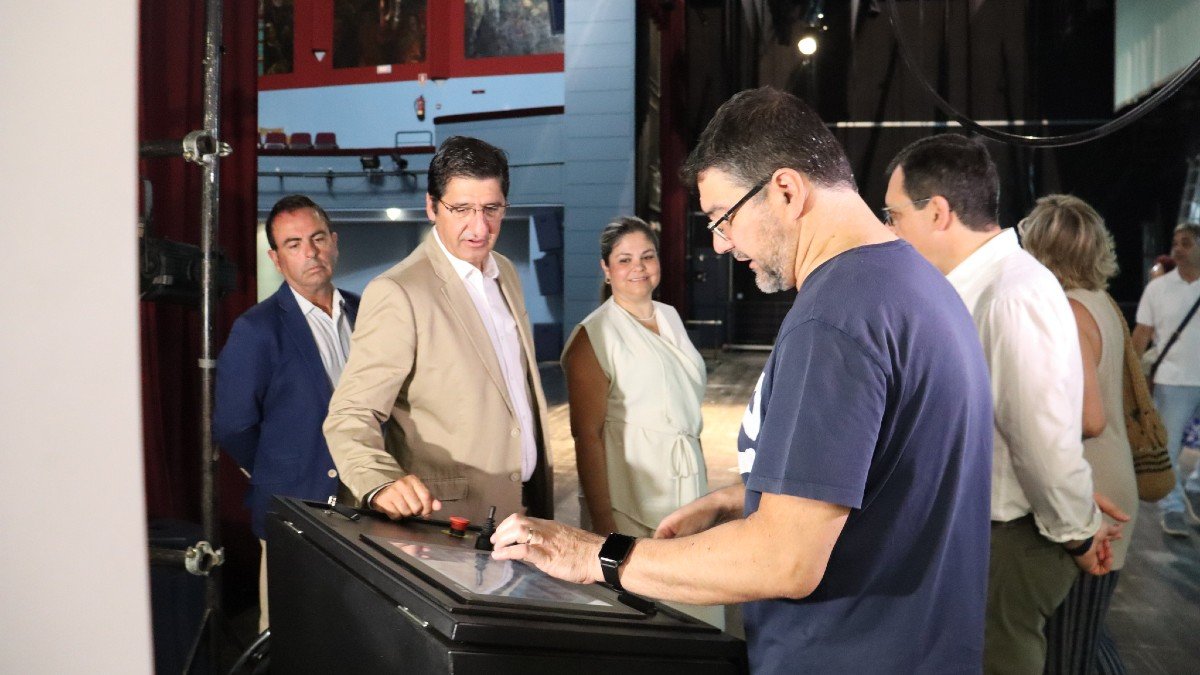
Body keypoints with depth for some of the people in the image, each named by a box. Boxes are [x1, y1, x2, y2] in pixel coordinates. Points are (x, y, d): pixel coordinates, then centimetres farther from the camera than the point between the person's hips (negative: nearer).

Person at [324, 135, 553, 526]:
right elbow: (350, 416, -21)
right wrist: (382, 484, -40)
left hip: (529, 503, 7)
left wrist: (542, 491, 16)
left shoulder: (505, 272, 8)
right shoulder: (396, 293, -17)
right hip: (451, 521, -7)